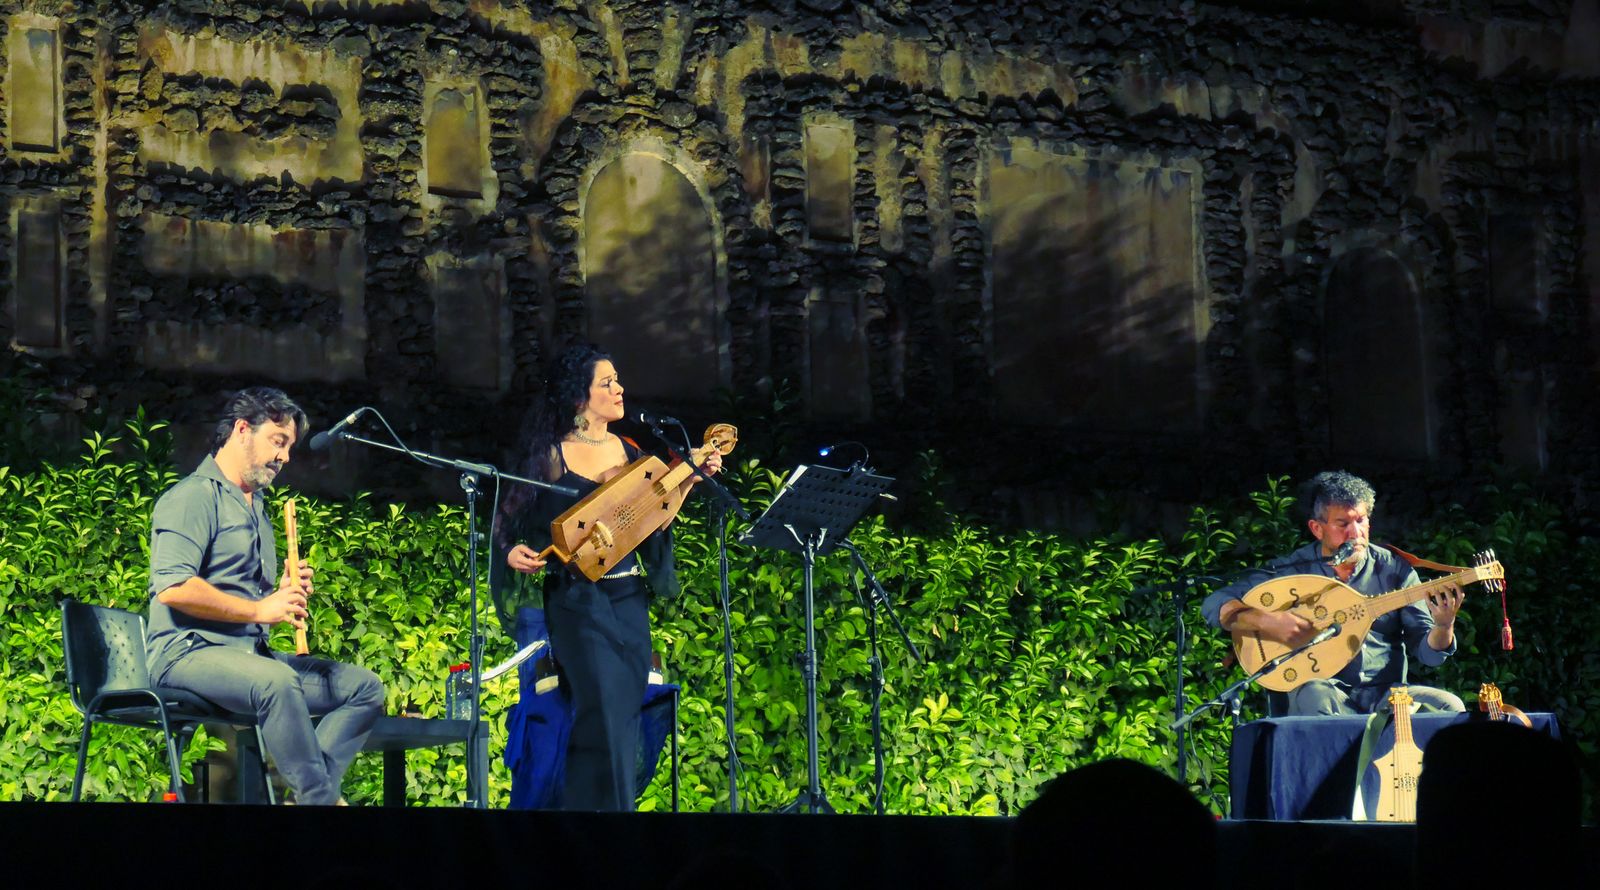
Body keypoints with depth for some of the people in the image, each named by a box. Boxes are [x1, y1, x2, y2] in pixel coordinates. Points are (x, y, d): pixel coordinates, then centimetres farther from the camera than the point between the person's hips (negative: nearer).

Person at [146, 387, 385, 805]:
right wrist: (259, 609, -16)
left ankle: (307, 793, -21)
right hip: (191, 653, -9)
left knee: (365, 686, -4)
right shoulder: (194, 496, -6)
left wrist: (284, 593, 8)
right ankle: (322, 800, -33)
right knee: (277, 681, -38)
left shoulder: (257, 506, 25)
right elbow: (172, 588, -20)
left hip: (252, 656, 9)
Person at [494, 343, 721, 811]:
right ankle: (598, 805, -9)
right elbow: (514, 519, 3)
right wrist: (514, 552, -17)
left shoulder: (629, 452, 11)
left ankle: (617, 802, 12)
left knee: (625, 714, 3)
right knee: (604, 708, -16)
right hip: (577, 599, -5)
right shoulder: (550, 456, -2)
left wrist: (691, 477, 5)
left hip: (628, 597, 5)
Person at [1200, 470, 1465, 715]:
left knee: (1448, 706, -26)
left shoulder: (1394, 569, 6)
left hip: (1386, 694, 2)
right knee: (1315, 698, -38)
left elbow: (1428, 653, 5)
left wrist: (1444, 626, -18)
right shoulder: (1293, 570, 2)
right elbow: (1215, 605, -4)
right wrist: (1266, 621, -20)